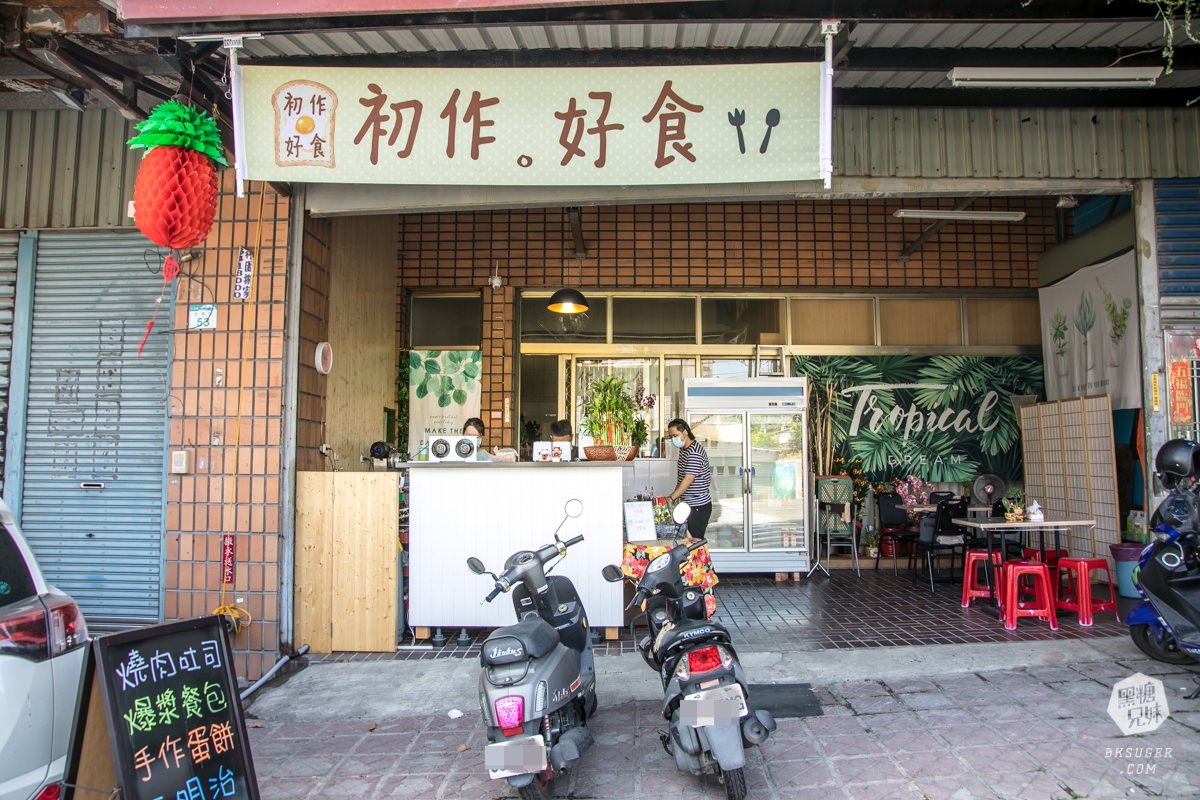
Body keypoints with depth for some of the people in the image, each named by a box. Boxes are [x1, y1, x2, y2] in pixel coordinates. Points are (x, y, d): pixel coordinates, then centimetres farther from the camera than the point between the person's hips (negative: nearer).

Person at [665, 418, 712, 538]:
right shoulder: (683, 449, 11)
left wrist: (671, 498, -28)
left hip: (698, 506, -9)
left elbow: (688, 480, -26)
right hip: (688, 504, 9)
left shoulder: (695, 452, -20)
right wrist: (676, 496, 10)